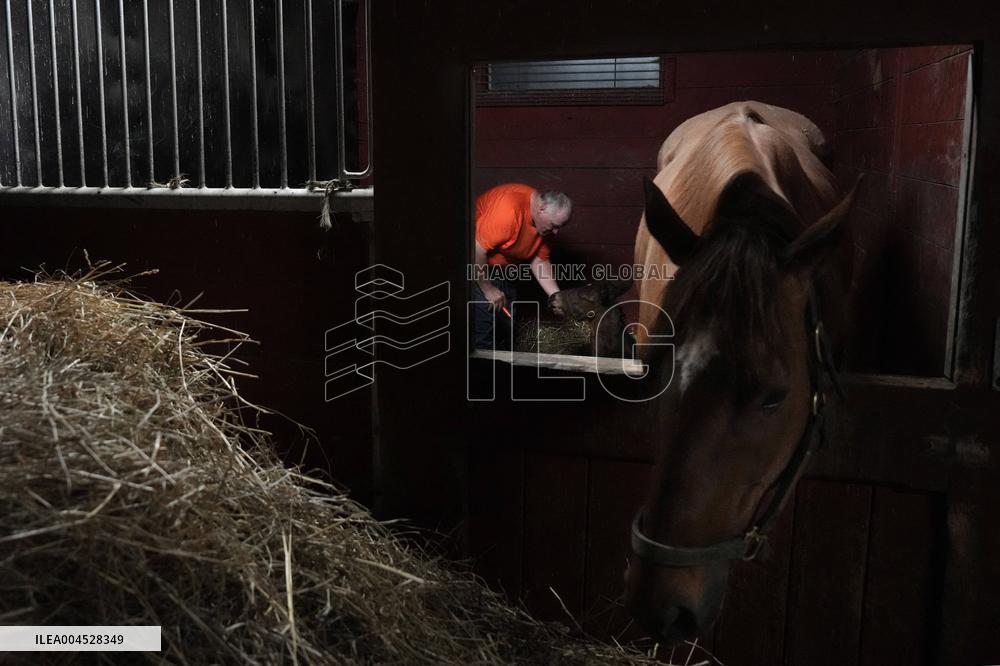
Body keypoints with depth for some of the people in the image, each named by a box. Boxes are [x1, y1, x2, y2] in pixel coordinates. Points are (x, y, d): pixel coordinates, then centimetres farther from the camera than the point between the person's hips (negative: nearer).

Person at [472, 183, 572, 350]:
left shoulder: (545, 221, -8)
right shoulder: (510, 210, -34)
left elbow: (539, 260, -1)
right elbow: (476, 250, -31)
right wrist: (488, 289, -21)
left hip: (501, 267, 8)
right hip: (475, 265, -8)